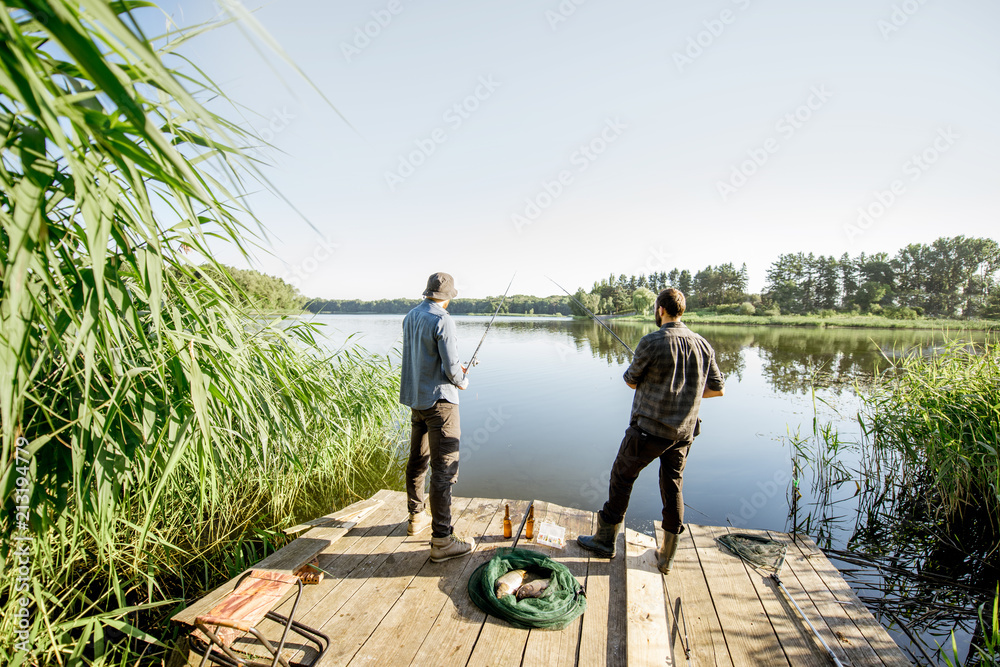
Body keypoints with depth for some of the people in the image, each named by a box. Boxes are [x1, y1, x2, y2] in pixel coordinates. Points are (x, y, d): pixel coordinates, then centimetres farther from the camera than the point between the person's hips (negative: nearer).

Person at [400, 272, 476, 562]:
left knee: (417, 461, 19)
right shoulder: (442, 320, -17)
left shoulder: (410, 317, 9)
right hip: (439, 400, -9)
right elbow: (451, 367, -22)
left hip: (415, 398, 9)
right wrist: (462, 381, 0)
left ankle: (416, 517, 35)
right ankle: (442, 540, -1)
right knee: (444, 468, -5)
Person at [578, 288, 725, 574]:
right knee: (673, 487, 16)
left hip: (650, 427, -5)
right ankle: (666, 557, 26)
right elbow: (717, 388, 8)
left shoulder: (651, 342, -16)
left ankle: (606, 540, 24)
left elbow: (631, 380, -4)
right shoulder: (703, 345, 1)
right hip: (683, 432, 6)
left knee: (622, 476, 11)